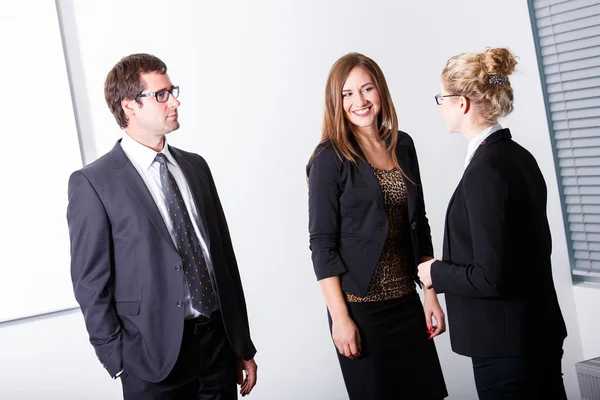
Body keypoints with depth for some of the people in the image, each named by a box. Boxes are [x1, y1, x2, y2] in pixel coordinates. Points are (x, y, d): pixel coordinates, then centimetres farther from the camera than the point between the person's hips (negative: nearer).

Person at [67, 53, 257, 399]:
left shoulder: (195, 166, 9)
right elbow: (91, 284, -6)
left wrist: (243, 346, 11)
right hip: (155, 357, -5)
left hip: (219, 344, 5)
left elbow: (225, 257, 10)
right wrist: (120, 364, -7)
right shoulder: (93, 183, -7)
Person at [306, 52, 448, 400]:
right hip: (361, 306, -5)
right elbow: (322, 243, -10)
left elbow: (418, 225, 12)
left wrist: (431, 293, 8)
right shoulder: (330, 157, -9)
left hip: (407, 301, 5)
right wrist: (340, 317, -13)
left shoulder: (403, 146, 7)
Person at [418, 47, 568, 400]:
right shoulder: (519, 157, 5)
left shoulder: (484, 170, -21)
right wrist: (453, 264, 14)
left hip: (506, 345, -9)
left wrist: (437, 273, -7)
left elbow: (491, 277, -23)